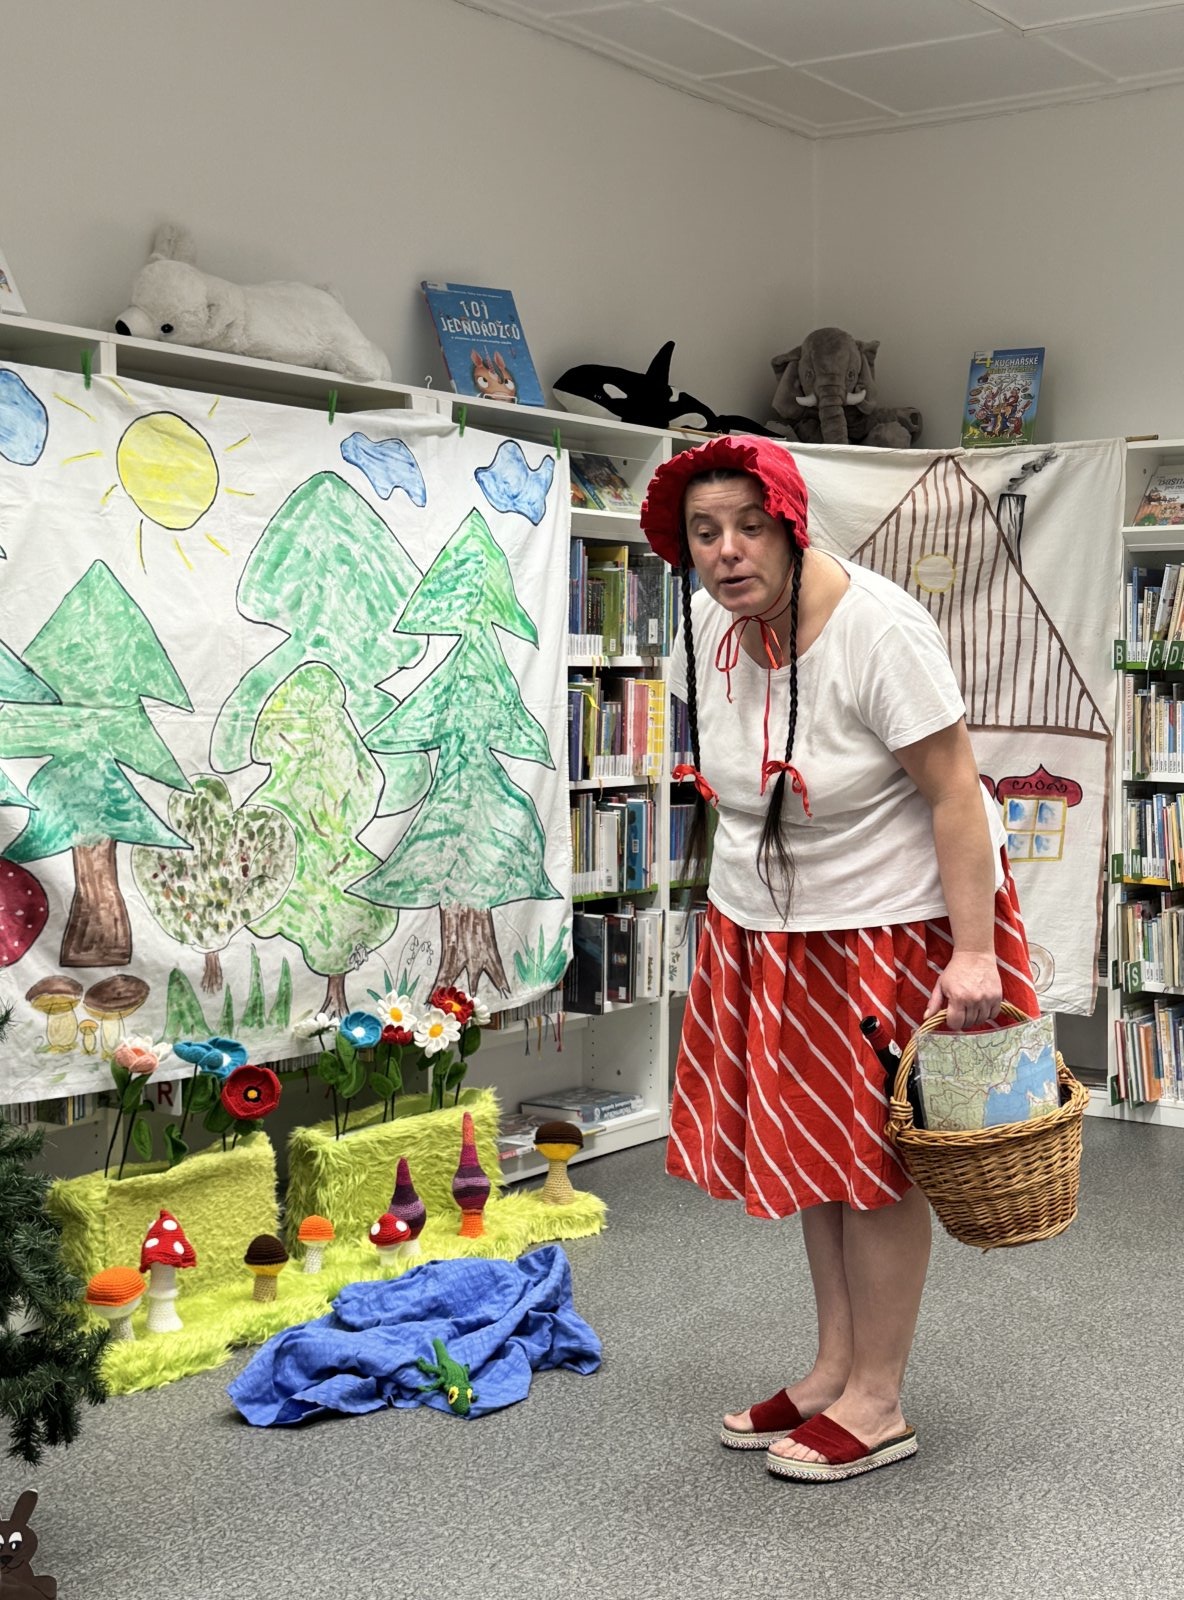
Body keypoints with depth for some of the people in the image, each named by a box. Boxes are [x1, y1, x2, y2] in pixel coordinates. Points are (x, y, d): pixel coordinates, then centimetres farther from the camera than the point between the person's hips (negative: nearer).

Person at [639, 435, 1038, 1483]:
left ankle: (877, 1404, 16)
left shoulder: (878, 630, -24)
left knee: (874, 1160, 1)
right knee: (808, 1148, 14)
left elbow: (955, 795, -23)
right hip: (768, 925, 7)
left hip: (892, 921, -7)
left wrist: (973, 952, -26)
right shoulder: (708, 625, -2)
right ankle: (834, 1369, 30)